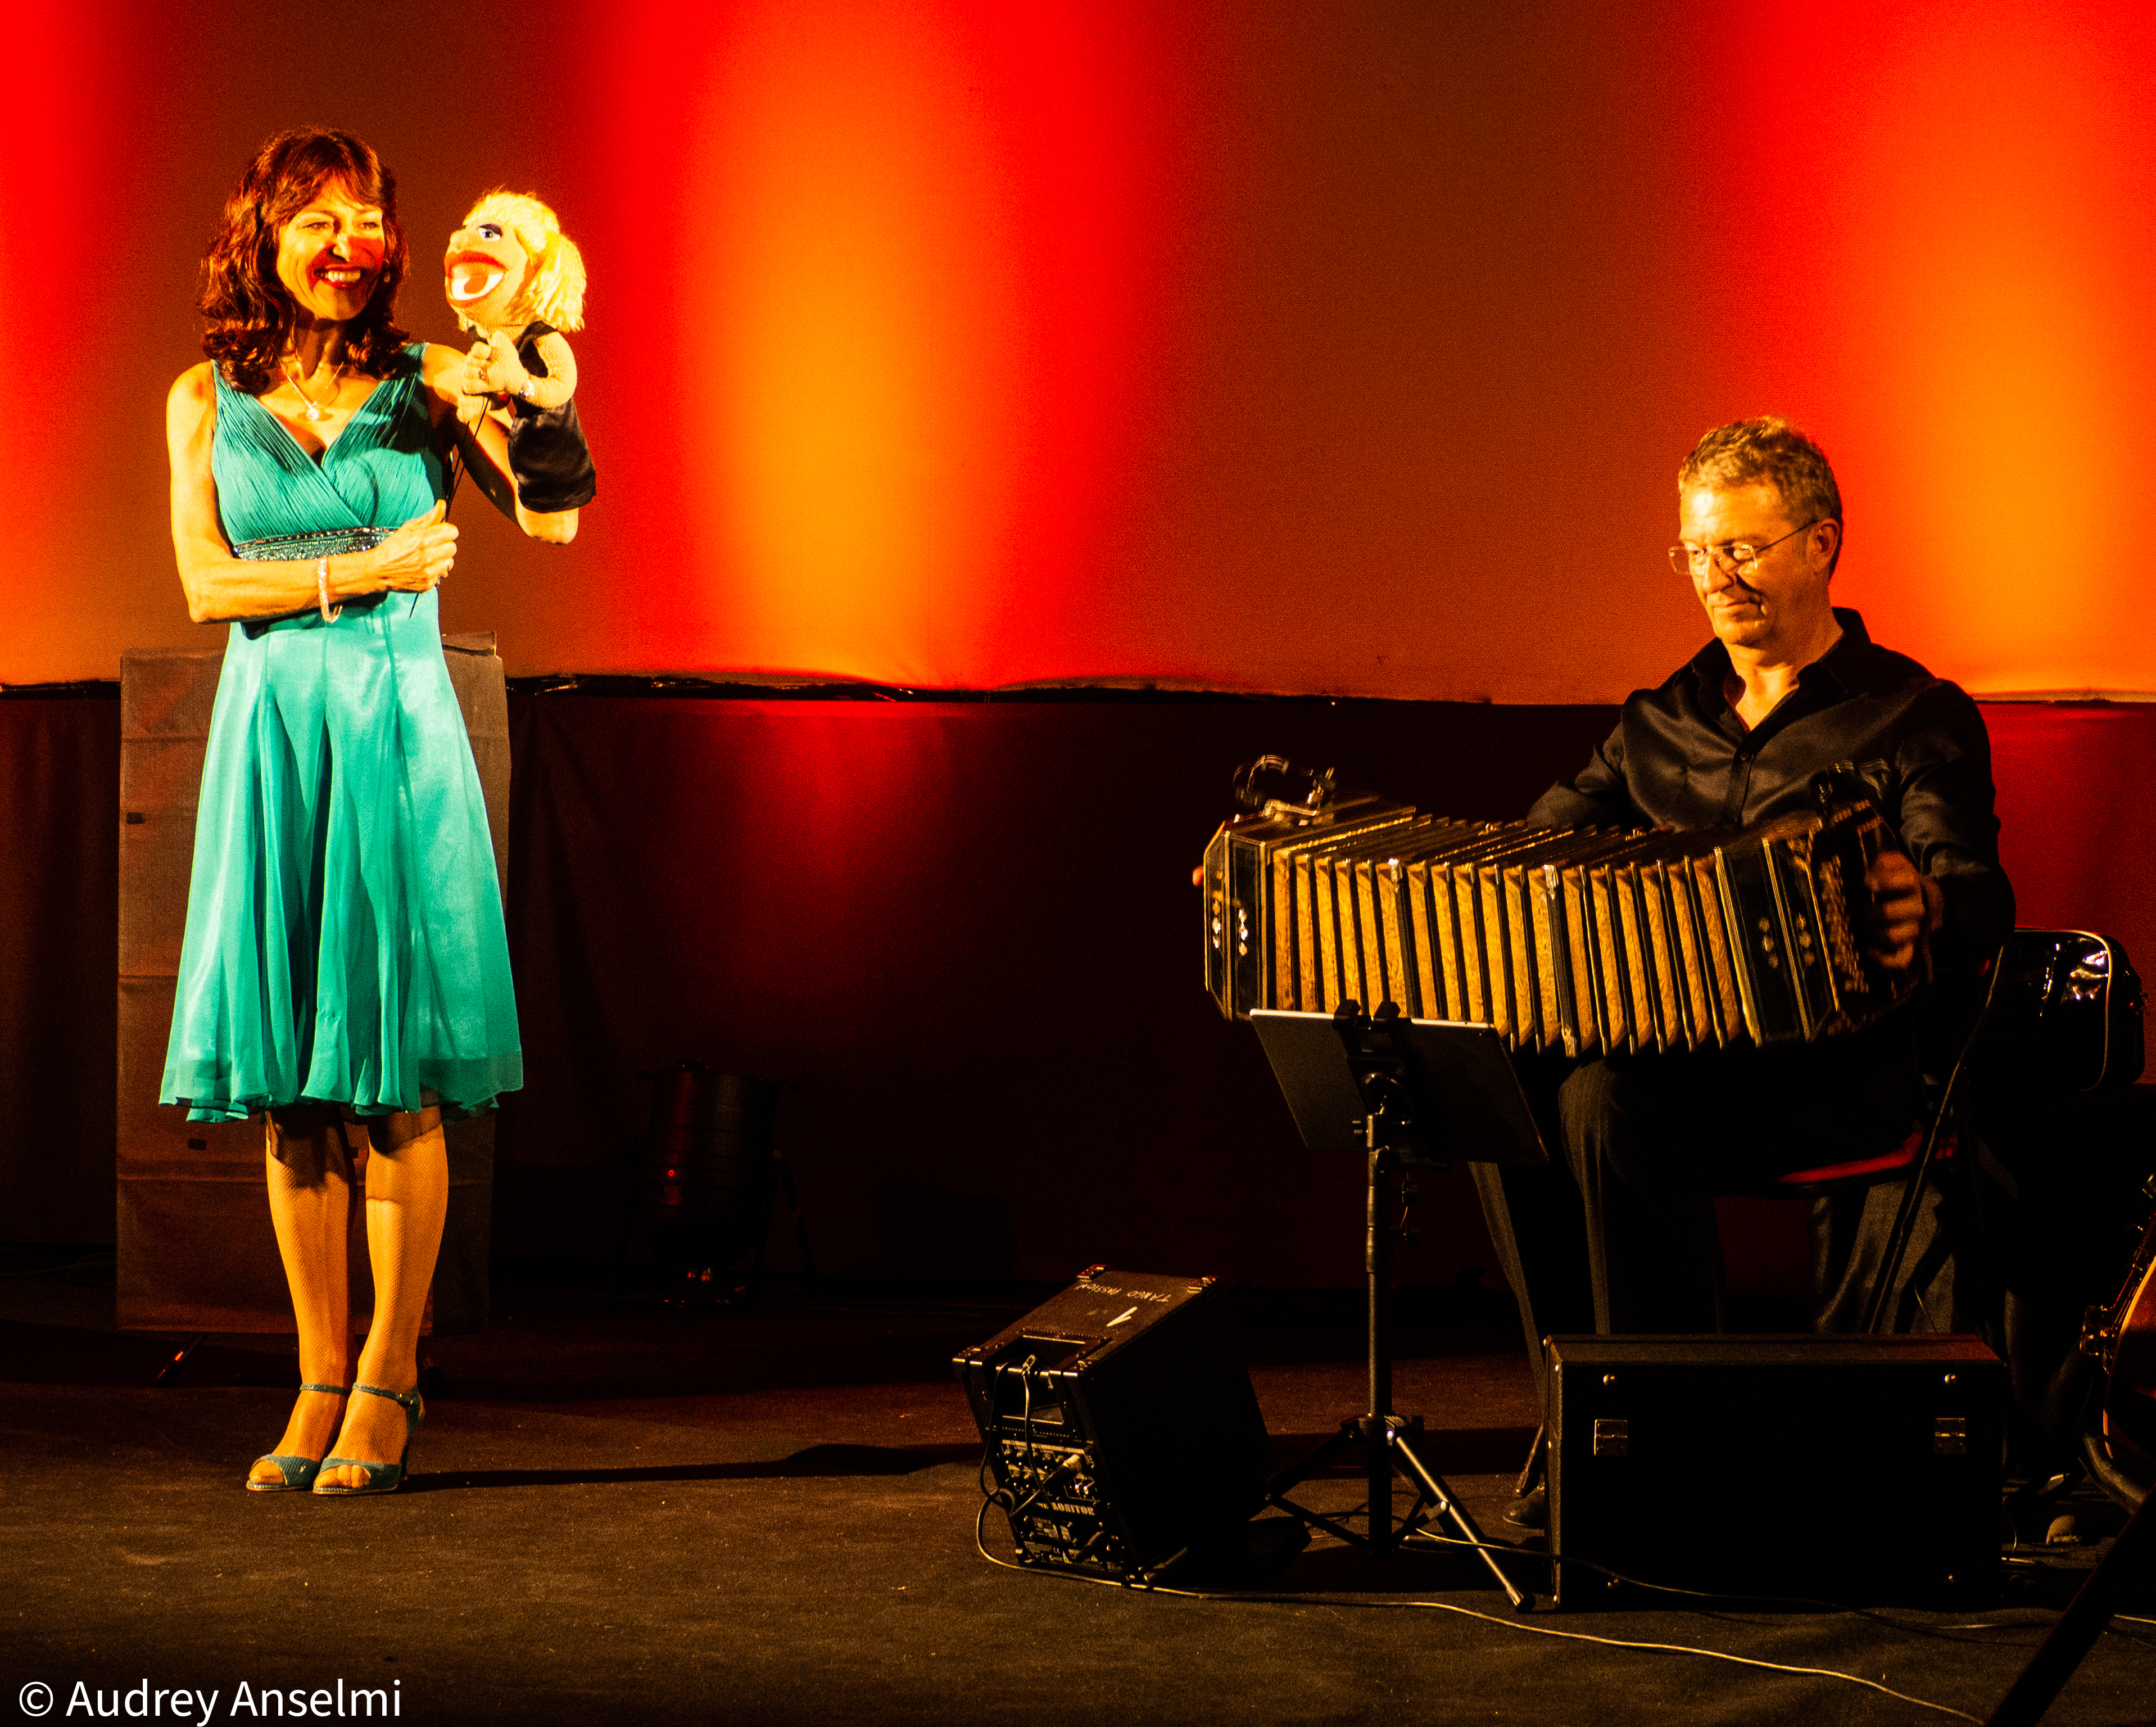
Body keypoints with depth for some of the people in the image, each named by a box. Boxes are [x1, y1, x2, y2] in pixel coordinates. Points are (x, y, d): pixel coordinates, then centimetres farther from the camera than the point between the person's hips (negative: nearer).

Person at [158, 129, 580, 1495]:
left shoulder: (426, 384, 4)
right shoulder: (207, 399, 10)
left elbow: (550, 521, -8)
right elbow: (207, 583, 1)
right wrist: (364, 572, -10)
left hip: (400, 729, -2)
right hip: (271, 730, 2)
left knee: (396, 1074, -4)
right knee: (287, 1082, 2)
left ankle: (390, 1383, 3)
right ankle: (321, 1381, 11)